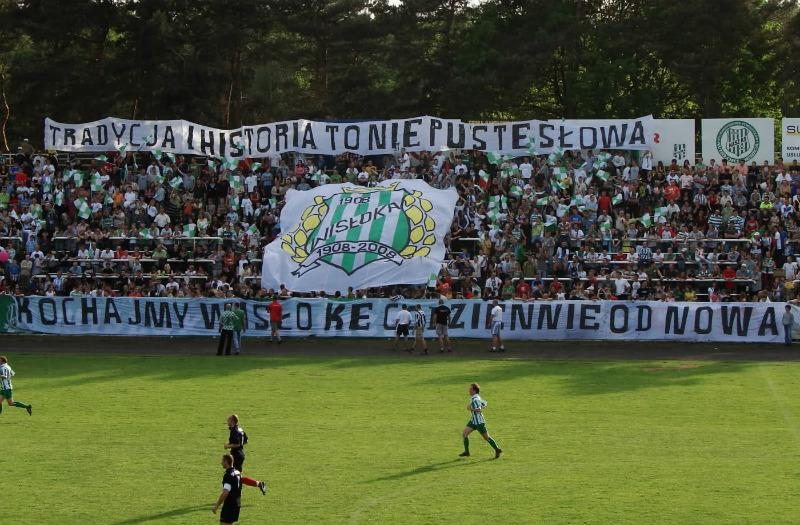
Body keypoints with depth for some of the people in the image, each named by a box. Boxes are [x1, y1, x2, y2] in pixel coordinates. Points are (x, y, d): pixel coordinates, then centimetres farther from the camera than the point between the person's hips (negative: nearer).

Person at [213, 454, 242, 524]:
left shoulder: (228, 475, -19)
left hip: (229, 505, -9)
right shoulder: (237, 473, 10)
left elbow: (225, 493, -27)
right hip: (237, 504, 9)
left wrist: (216, 506, -20)